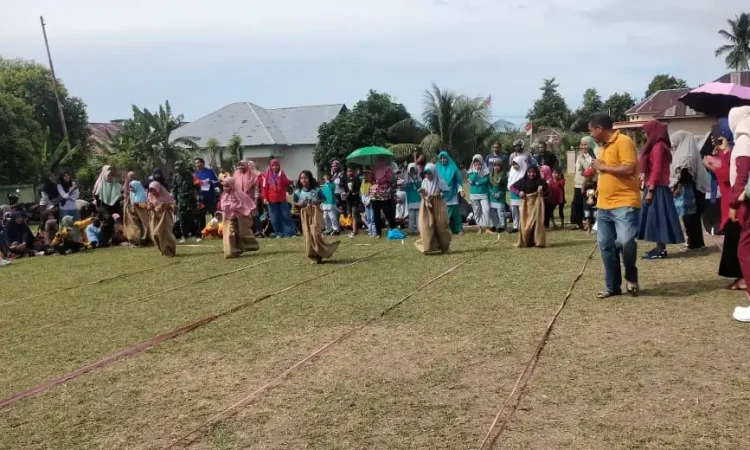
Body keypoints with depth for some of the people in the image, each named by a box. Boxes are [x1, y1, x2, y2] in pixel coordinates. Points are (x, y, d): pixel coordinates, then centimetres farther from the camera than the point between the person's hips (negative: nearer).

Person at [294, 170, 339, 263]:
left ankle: (322, 252, 4)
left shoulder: (316, 189, -5)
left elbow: (324, 199, 4)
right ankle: (315, 256, 13)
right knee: (308, 236, 2)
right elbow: (295, 203, 9)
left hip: (315, 213, -3)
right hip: (305, 215, 3)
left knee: (316, 234, -15)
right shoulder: (298, 192, 1)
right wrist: (299, 204, -12)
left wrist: (317, 202, -15)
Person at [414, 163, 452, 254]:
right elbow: (423, 194, 11)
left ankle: (444, 247, 18)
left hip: (438, 206, -3)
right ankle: (429, 247, 5)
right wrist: (422, 194, -10)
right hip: (427, 207, 3)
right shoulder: (424, 182, 4)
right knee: (426, 227, -4)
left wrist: (440, 194, -17)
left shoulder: (440, 182, -8)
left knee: (440, 226, 3)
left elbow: (448, 192, -3)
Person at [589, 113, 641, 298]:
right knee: (606, 246, 8)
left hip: (624, 204, -9)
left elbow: (629, 169, -21)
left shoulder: (623, 141, -10)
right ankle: (613, 286, 17)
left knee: (625, 241, -22)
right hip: (604, 206, 9)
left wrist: (602, 166, -12)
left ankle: (631, 277, 3)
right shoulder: (603, 146, 17)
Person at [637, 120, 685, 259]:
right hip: (657, 187, 10)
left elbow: (657, 170, -18)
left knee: (657, 217, -7)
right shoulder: (658, 146, 16)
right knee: (657, 217, 10)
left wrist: (650, 190, -20)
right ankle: (660, 248, 14)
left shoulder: (658, 147, -13)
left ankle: (661, 250, -5)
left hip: (656, 188, -10)